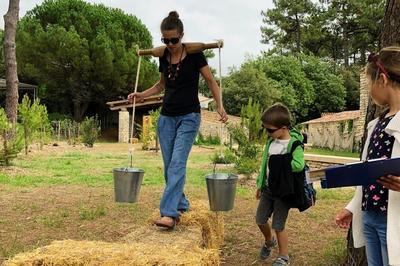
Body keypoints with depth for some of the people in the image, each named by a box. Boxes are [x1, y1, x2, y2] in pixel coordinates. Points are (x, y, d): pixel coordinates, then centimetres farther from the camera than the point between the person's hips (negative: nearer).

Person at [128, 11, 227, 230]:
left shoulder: (194, 55, -7)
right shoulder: (163, 57, 7)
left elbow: (211, 82, -3)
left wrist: (220, 106, -17)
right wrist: (142, 95, 7)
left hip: (189, 117, -5)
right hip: (167, 117, 6)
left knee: (177, 164, -16)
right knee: (169, 167, 5)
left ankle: (168, 213, -19)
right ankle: (182, 207, 20)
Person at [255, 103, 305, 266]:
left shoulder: (294, 144, -19)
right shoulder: (271, 141, 3)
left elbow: (299, 165, -35)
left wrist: (279, 163, -23)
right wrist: (260, 185, 15)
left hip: (284, 191, -7)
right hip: (268, 189, 7)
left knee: (278, 226, 1)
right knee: (260, 220, 15)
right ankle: (269, 241, 44)